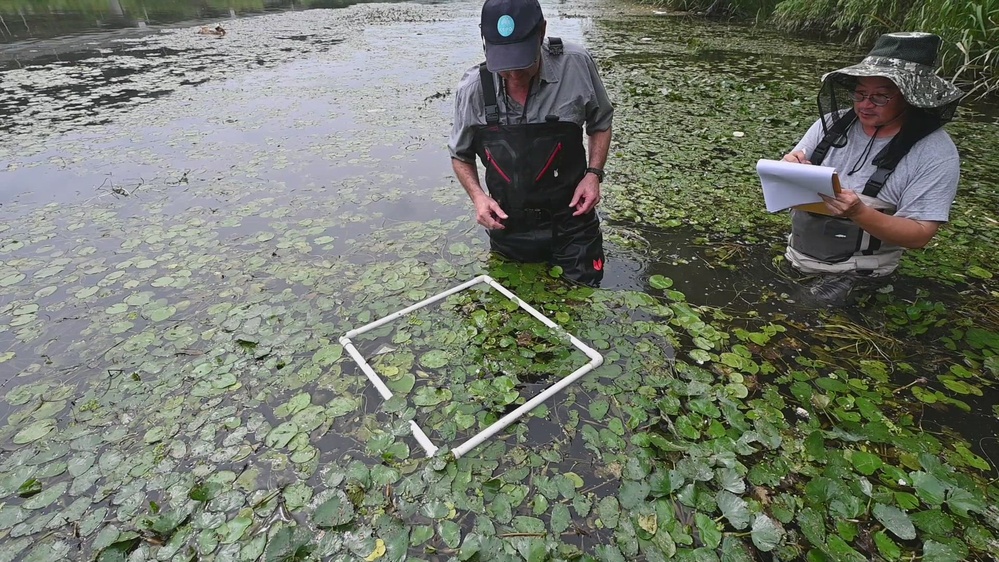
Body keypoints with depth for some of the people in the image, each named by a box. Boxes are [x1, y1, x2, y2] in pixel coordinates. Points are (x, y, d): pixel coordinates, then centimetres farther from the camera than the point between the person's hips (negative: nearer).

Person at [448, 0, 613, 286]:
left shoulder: (576, 64, -13)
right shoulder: (472, 89, -11)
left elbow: (601, 123, 5)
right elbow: (461, 155, 6)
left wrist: (594, 173, -10)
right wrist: (477, 195, -11)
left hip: (572, 223, -1)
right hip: (508, 228, 2)